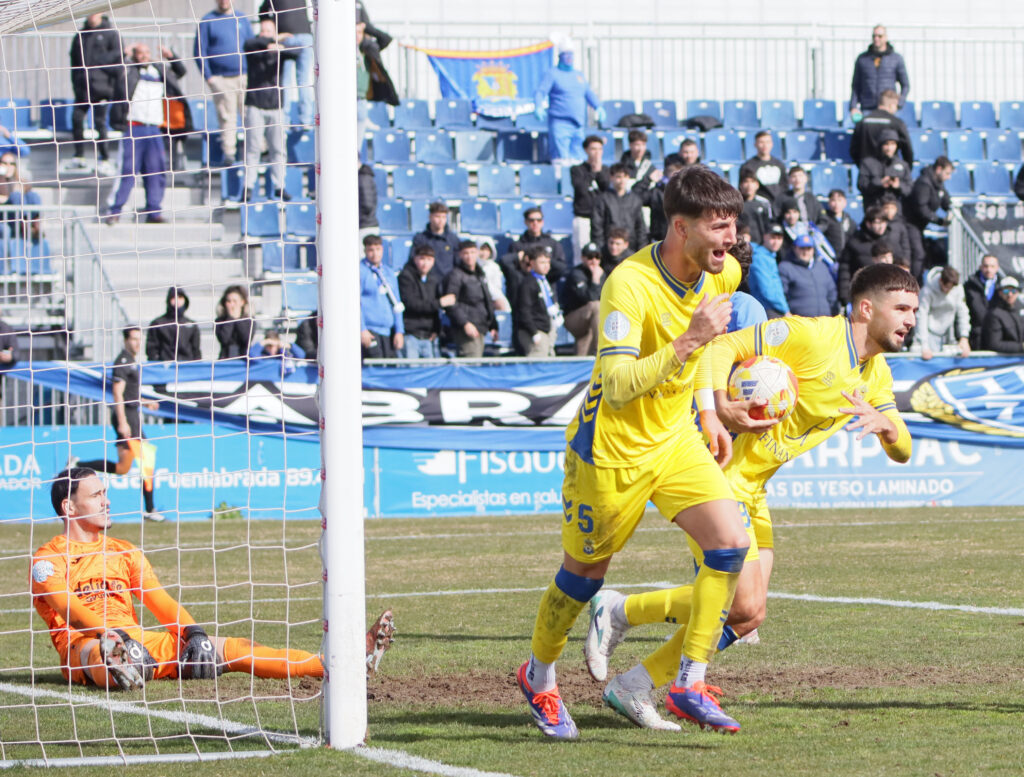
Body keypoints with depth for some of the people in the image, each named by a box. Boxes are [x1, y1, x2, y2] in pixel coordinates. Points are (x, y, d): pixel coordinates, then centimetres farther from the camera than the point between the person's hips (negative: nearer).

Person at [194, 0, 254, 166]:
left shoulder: (241, 18, 13)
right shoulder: (207, 21, 3)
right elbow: (199, 51, 1)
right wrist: (208, 76, -7)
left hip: (244, 76, 3)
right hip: (220, 79, -3)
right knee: (226, 117, -5)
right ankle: (228, 151, -1)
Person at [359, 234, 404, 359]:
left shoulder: (389, 273, 18)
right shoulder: (359, 271, -1)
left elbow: (396, 304, 20)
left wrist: (399, 331, 13)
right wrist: (361, 329, -13)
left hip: (388, 331, 6)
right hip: (369, 331, -6)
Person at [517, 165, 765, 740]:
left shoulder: (724, 274, -5)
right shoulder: (629, 285, -28)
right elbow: (617, 385, -36)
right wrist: (690, 342, -42)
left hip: (675, 437, 6)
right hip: (612, 449, -6)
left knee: (731, 544, -14)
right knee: (585, 572, 11)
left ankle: (691, 685, -4)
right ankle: (540, 677, 38)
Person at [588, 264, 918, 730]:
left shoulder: (875, 375, 11)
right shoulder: (810, 336, -15)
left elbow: (901, 452, 9)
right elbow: (722, 348, -16)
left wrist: (885, 424, -14)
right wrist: (720, 407, -34)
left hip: (752, 491, 9)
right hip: (719, 476, -9)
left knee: (746, 616, 5)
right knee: (746, 606, -17)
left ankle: (633, 689, 12)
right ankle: (617, 612, -1)